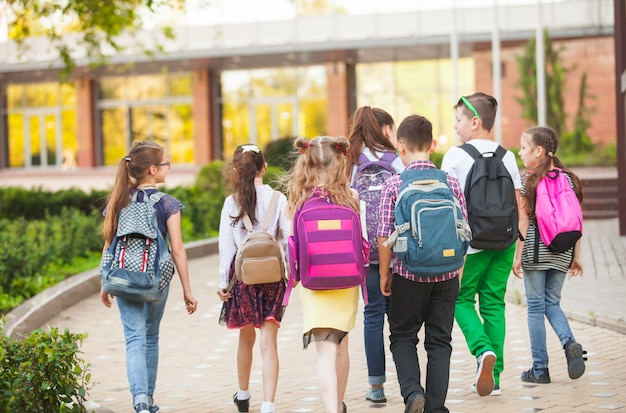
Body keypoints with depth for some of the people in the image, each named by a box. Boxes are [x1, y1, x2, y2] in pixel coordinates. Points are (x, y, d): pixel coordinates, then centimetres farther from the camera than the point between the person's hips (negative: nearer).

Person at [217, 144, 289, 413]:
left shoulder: (232, 202, -3)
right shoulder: (278, 200, -4)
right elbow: (289, 239, -5)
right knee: (269, 343, -2)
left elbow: (226, 244, -3)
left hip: (242, 276, 1)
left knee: (246, 337, 20)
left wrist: (223, 280, 3)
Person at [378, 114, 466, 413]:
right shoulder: (451, 183, -1)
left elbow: (385, 237, -9)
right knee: (440, 341, 11)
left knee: (402, 336, 14)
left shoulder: (394, 185, -8)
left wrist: (384, 275, 3)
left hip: (409, 275, -2)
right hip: (446, 276, 2)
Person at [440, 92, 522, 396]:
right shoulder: (507, 157, 7)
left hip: (471, 242, -4)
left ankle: (483, 349, -15)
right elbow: (518, 206, 8)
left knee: (461, 299, 10)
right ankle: (493, 377, 8)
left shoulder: (456, 155, -6)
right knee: (494, 303, 9)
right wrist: (515, 246, 16)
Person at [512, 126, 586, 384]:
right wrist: (576, 256, 12)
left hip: (535, 251, -4)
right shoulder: (569, 179, 5)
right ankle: (570, 343, -10)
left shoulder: (527, 180, -8)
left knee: (536, 306, 4)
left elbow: (524, 222, -9)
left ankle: (540, 369, 6)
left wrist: (518, 256, -4)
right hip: (562, 253, 4)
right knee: (552, 302, 17)